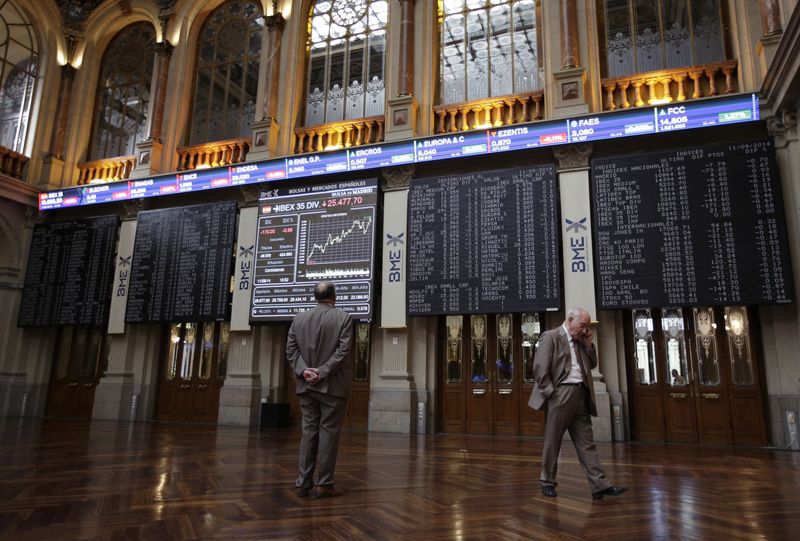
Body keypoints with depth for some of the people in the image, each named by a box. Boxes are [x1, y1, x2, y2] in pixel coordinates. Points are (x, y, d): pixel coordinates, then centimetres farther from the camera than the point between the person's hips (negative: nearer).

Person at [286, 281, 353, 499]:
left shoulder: (299, 318, 6)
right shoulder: (343, 318, -6)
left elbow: (291, 349, 2)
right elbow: (343, 350, -14)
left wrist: (303, 370, -6)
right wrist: (323, 372, -13)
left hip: (307, 385, 4)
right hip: (333, 386, -4)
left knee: (308, 431, 10)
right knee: (329, 432, 2)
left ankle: (303, 483, 12)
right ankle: (324, 484, 6)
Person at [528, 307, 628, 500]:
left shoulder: (580, 341, 17)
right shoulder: (550, 337, -7)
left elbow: (592, 364, 21)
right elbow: (540, 370, -11)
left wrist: (588, 344, 8)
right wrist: (552, 394, -13)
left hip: (580, 395, 7)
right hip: (560, 394, -7)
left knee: (586, 443, 5)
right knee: (552, 442, 5)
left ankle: (600, 485, 5)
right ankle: (547, 482, 17)